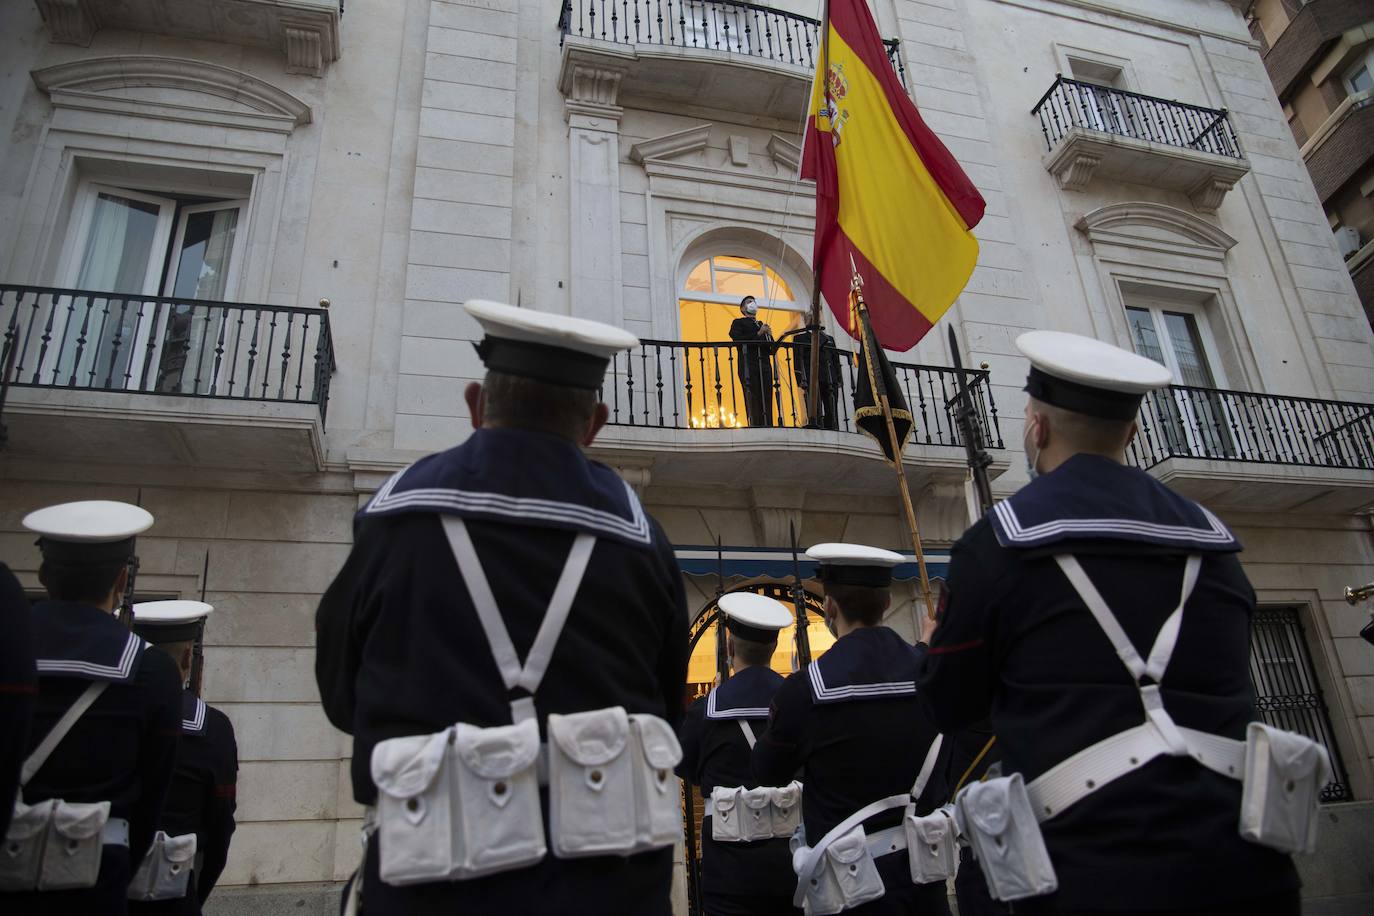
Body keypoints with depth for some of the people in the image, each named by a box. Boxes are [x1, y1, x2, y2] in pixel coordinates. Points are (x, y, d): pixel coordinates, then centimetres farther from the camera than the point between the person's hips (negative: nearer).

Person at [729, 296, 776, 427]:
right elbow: (739, 341, -5)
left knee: (767, 405, -6)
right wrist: (758, 334, -6)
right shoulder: (738, 323, 14)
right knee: (753, 405, -14)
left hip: (765, 368, 5)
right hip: (749, 368, -5)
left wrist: (770, 336, 3)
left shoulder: (763, 325, 30)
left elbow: (771, 349, 23)